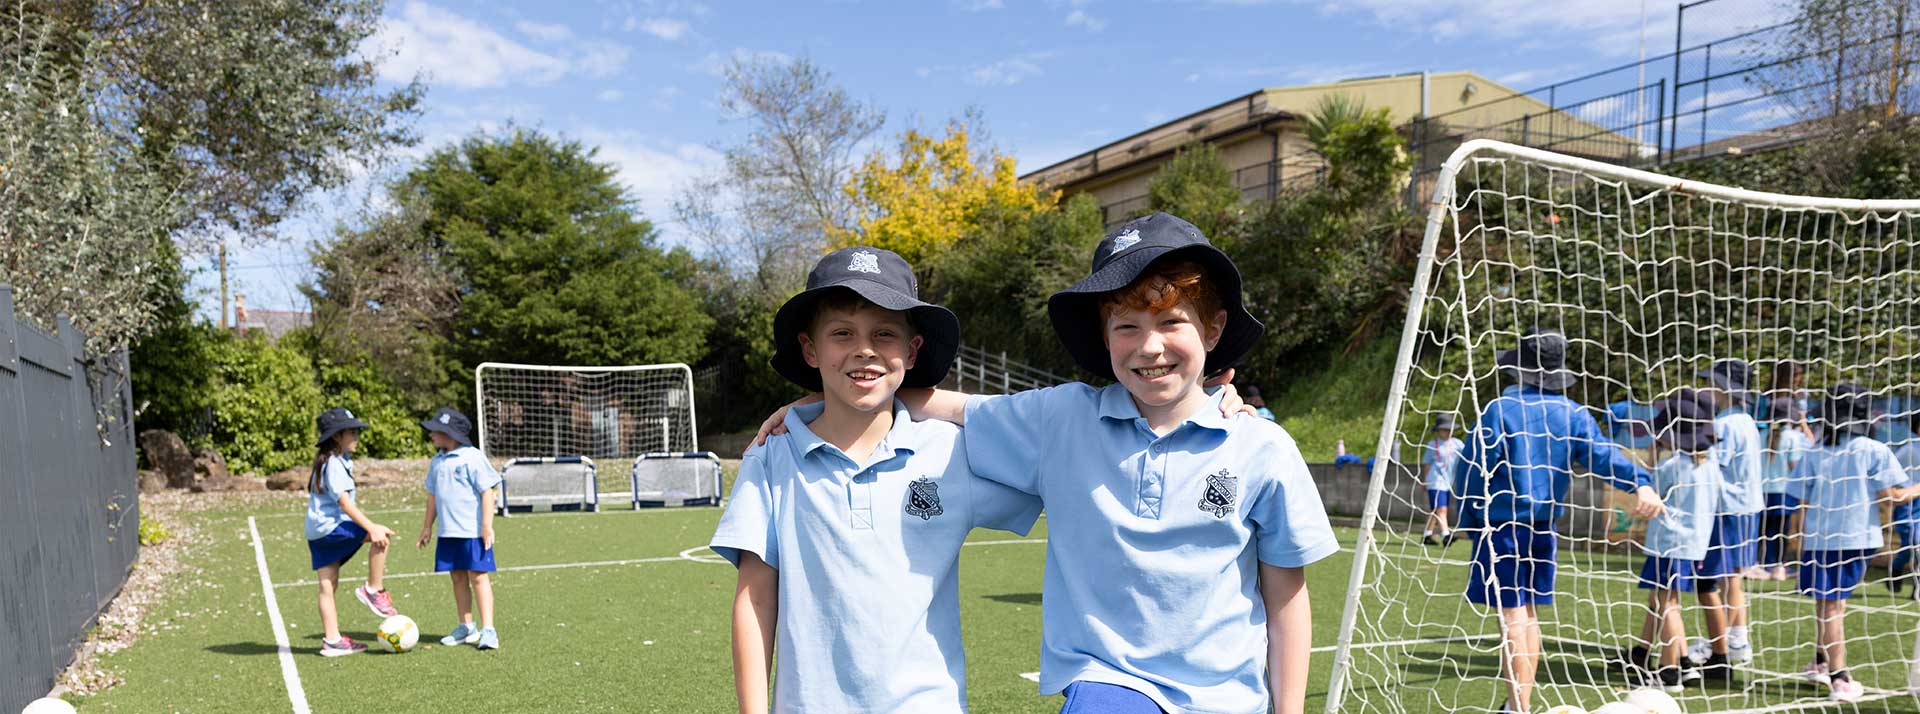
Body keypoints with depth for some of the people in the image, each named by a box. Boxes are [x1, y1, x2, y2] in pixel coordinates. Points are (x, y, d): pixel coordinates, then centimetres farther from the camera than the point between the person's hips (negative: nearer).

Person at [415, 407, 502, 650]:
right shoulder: (437, 461, 12)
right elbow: (432, 495, 21)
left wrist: (487, 525, -13)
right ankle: (466, 627, 22)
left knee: (478, 576, -7)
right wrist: (428, 526, 19)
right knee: (458, 577, 11)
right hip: (447, 532, 7)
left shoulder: (472, 457, -10)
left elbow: (487, 492, -11)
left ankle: (488, 630, -6)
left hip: (473, 531, -7)